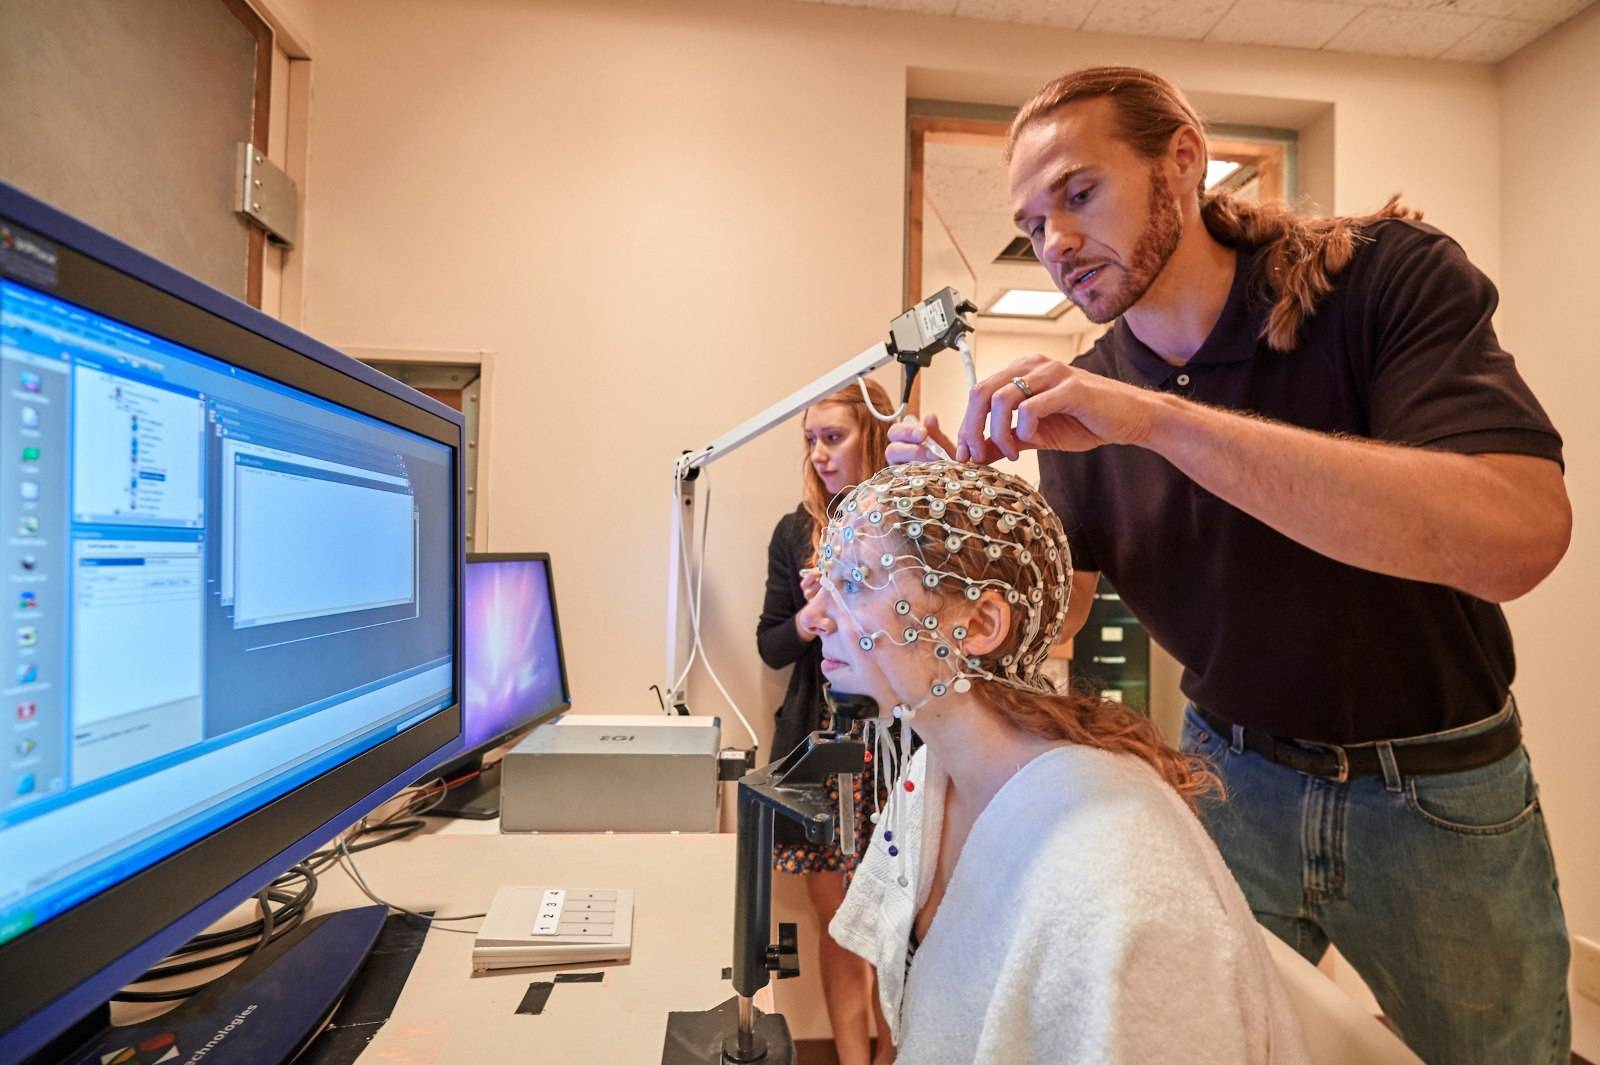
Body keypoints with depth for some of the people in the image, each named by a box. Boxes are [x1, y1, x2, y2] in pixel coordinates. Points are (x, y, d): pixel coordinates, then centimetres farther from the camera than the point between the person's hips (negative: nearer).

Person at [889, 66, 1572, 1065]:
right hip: (1230, 775, 2)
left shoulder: (1388, 275, -16)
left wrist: (1162, 418, -38)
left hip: (1442, 791, -1)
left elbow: (1517, 536, -33)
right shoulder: (1082, 397, -7)